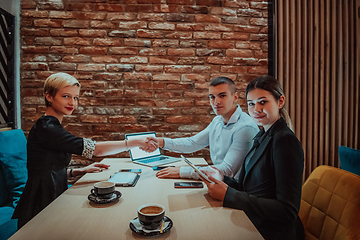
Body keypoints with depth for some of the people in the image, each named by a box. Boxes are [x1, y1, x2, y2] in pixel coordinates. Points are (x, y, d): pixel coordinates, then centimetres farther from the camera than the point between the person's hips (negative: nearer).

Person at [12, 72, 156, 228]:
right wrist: (136, 143, -20)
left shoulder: (52, 126, 10)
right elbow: (94, 149, -24)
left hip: (53, 203, 8)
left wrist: (81, 171, 4)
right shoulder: (45, 128, -20)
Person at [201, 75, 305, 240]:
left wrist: (228, 195, -25)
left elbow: (288, 211, -23)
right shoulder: (262, 136, 8)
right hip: (254, 224, 7)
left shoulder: (285, 141, -19)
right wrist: (222, 180, -6)